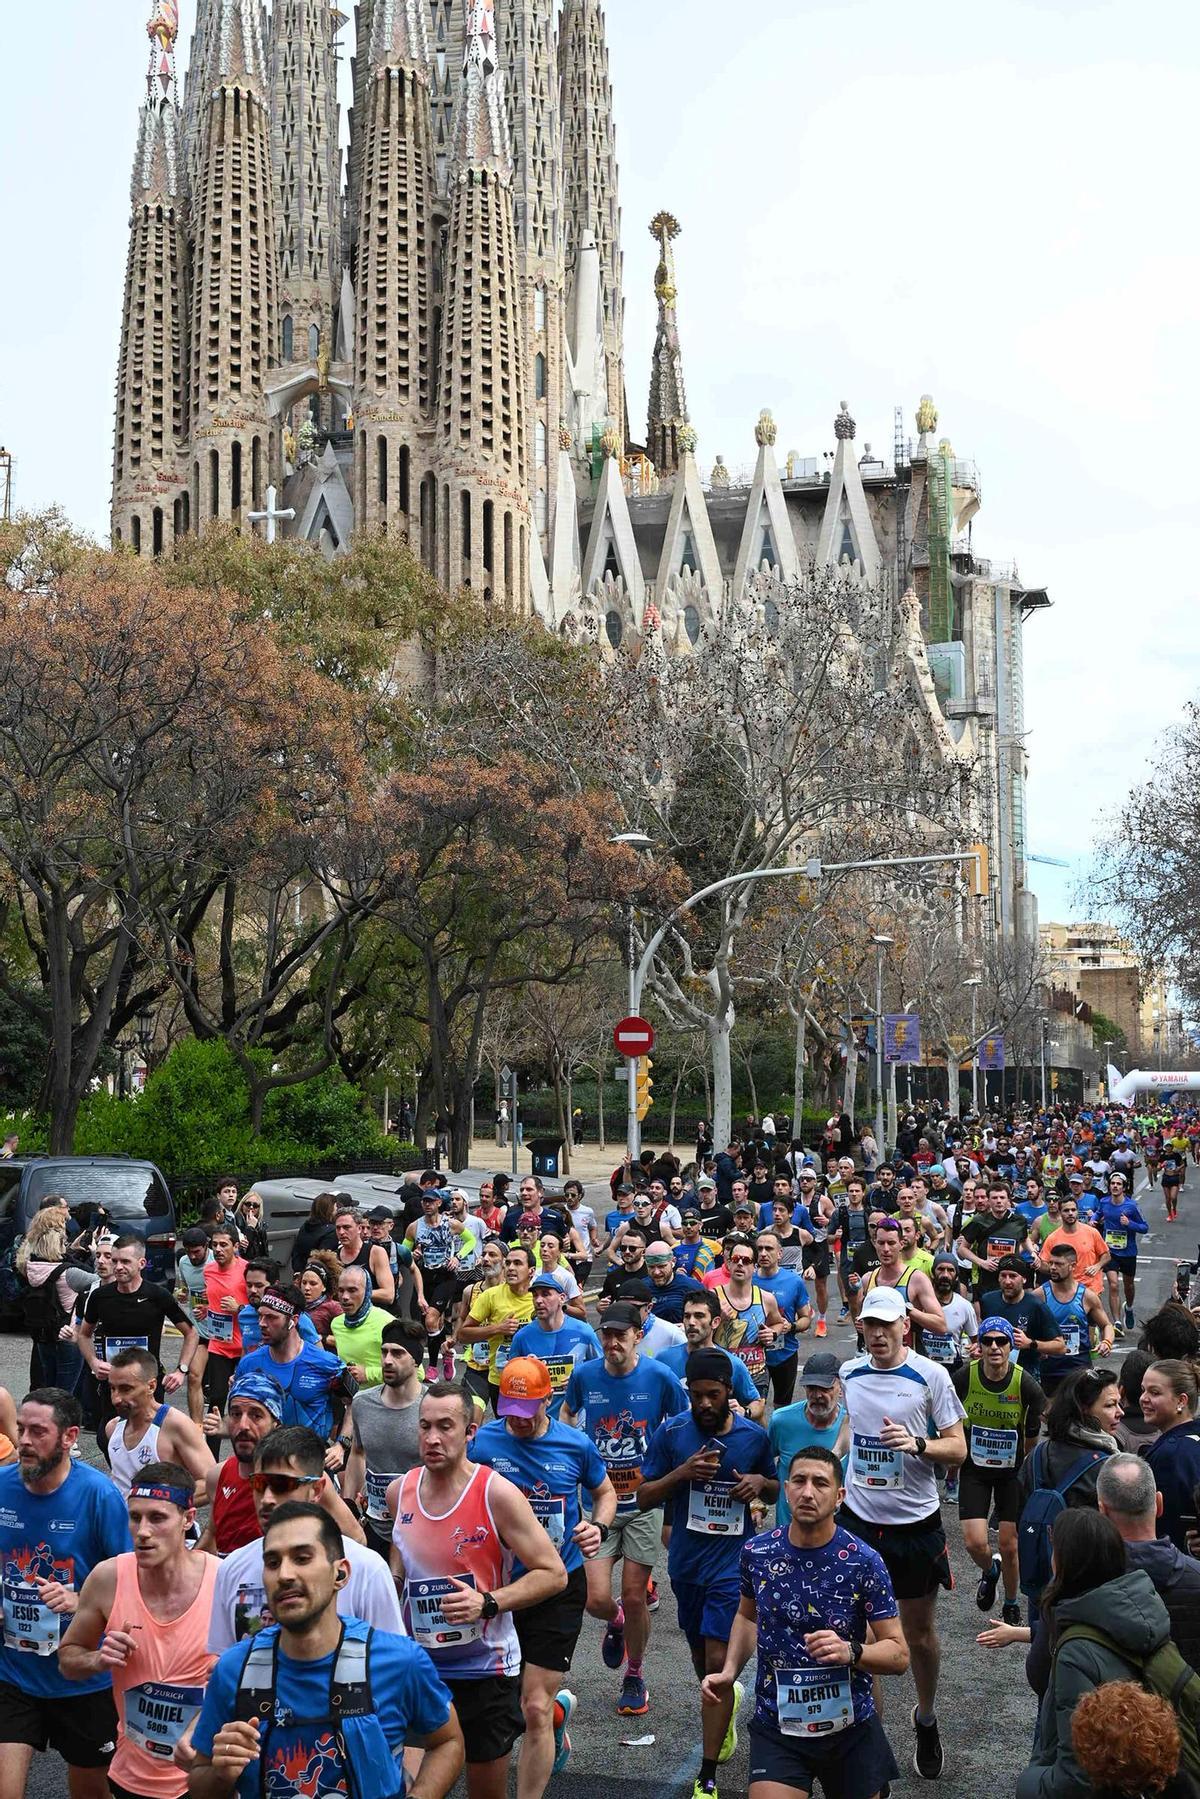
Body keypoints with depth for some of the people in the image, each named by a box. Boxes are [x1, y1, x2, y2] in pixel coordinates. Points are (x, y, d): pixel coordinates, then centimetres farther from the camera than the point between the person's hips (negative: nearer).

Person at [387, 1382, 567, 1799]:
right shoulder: (399, 1491, -1)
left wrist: (488, 1604, -25)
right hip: (417, 1666, 4)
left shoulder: (497, 1493, -16)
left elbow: (554, 1574, -15)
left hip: (485, 1668, -4)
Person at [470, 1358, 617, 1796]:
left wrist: (598, 1527, -8)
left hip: (559, 1590, -2)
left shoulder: (575, 1445, -6)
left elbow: (605, 1492, 11)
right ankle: (558, 1708, 48)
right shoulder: (481, 1442, -9)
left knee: (534, 1709, -6)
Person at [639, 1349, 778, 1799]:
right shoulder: (671, 1433, -6)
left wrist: (761, 1483, -10)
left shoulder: (754, 1436, -3)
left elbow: (775, 1490, 13)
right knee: (701, 1656, 18)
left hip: (733, 1561, -2)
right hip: (686, 1560, 2)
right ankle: (726, 1702, 53)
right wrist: (682, 1473, -20)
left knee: (718, 1662, -10)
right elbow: (644, 1498, -3)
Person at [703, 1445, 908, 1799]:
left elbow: (898, 1654, -9)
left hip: (849, 1726, -1)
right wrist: (729, 1672, 0)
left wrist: (851, 1652, -27)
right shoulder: (757, 1553, -5)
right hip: (777, 1725, 1)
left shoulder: (864, 1563, -13)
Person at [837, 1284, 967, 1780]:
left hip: (915, 1522, -2)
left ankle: (926, 1720, 34)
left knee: (919, 1632, 11)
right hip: (857, 1518, 2)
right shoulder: (848, 1374, 2)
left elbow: (957, 1449, -7)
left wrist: (917, 1444, -24)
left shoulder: (930, 1376, -9)